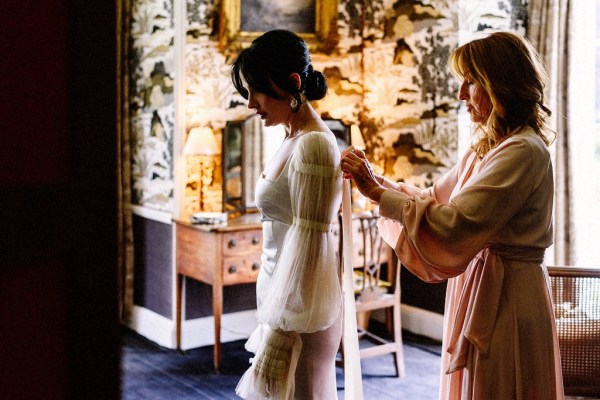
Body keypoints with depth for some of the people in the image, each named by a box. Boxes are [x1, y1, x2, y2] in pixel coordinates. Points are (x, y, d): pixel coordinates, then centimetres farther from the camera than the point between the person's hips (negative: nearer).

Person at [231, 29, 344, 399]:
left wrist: (281, 331, -20)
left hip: (300, 304, -9)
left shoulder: (313, 144, -16)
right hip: (283, 293, 9)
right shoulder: (293, 140, 11)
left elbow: (308, 237, -20)